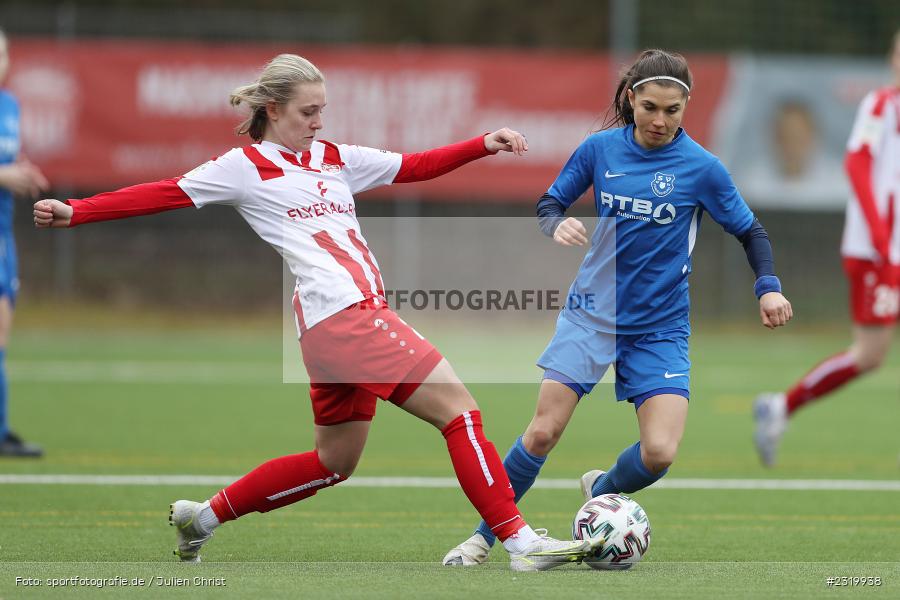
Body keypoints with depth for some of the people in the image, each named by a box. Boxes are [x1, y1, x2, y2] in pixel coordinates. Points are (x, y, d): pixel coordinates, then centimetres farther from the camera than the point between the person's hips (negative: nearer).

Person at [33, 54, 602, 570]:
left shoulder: (335, 159, 20)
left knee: (334, 463, 17)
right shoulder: (245, 167, 1)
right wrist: (73, 211, -7)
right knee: (457, 405, -13)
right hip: (344, 315, -9)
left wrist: (484, 144, 7)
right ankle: (519, 540, -16)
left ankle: (205, 516, 28)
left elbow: (415, 166, 19)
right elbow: (162, 195, -1)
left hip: (363, 313, 9)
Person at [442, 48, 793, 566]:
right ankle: (485, 536, 7)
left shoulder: (701, 167, -9)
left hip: (660, 327, -1)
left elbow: (750, 231, 2)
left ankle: (599, 493, 20)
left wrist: (769, 287, -14)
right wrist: (557, 224, -15)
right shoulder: (601, 149, -4)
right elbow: (549, 203, 8)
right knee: (544, 431, -12)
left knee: (659, 453, -14)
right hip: (592, 312, 1)